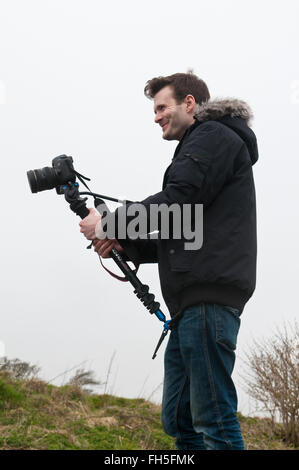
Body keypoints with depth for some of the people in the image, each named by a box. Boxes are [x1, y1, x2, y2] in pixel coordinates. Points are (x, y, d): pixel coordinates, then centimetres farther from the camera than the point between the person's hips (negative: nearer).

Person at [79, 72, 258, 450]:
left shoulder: (214, 137, 0)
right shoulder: (197, 147, 30)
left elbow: (176, 202, -13)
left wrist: (108, 223, -3)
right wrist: (124, 244, 11)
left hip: (209, 297, -10)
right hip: (191, 303, 10)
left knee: (214, 419, -11)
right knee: (178, 420, 10)